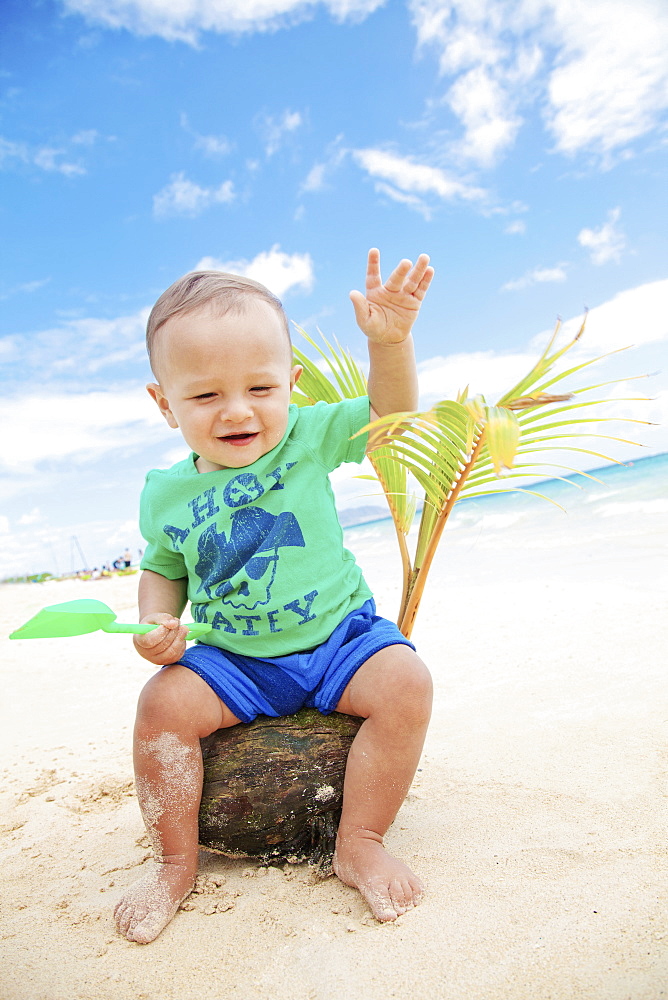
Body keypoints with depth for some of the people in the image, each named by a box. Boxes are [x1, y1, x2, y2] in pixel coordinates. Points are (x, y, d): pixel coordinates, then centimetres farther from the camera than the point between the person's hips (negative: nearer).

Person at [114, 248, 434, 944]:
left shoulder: (308, 436, -8)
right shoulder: (166, 495, -3)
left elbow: (389, 414, -8)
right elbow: (163, 570, 12)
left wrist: (389, 342, -26)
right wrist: (157, 621, -8)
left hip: (340, 636, -1)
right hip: (232, 659, 1)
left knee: (406, 683, -23)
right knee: (163, 704, -19)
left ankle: (360, 844, -3)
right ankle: (175, 861, 6)